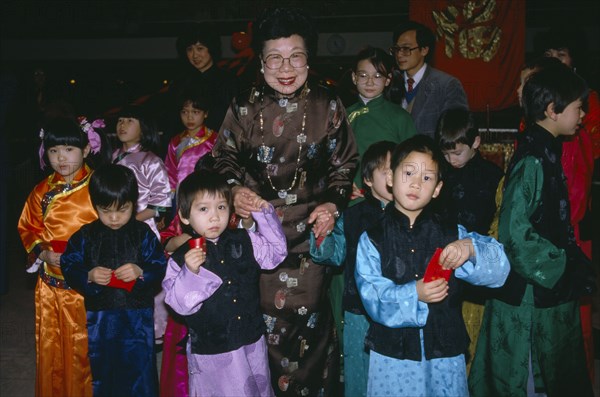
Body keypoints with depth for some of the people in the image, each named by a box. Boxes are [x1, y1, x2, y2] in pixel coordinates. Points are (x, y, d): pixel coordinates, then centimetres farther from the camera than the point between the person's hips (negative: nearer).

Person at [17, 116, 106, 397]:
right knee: (52, 347, 14)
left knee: (85, 347, 5)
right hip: (51, 281, 4)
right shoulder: (42, 192, 5)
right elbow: (27, 228, 12)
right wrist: (43, 252, -6)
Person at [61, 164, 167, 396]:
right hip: (99, 317, 2)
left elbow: (160, 268, -7)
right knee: (102, 371, 17)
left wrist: (141, 272, -25)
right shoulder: (86, 236, 0)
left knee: (139, 368, 7)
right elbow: (69, 266, 0)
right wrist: (88, 275, -18)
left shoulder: (143, 233, -5)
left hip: (137, 317, -2)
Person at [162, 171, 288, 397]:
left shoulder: (245, 241, -1)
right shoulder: (181, 259, -12)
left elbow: (276, 252, 6)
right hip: (211, 352, -3)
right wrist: (191, 272, -31)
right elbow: (180, 304, -14)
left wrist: (265, 215, -3)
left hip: (252, 343, 4)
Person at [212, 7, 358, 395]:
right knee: (262, 318, 8)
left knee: (309, 317, 11)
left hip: (311, 230, 0)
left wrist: (333, 205, -9)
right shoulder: (244, 108, -2)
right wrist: (234, 189, -11)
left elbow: (345, 164, 5)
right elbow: (225, 156, 9)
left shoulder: (329, 107, -2)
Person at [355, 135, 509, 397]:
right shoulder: (372, 239, -3)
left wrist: (470, 248, -26)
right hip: (392, 357, -1)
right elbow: (372, 297, -12)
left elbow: (499, 269, -7)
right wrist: (413, 294, -28)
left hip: (446, 356, 2)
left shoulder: (452, 234, 3)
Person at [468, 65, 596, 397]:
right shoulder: (533, 161, -20)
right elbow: (516, 232, -24)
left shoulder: (545, 151, 9)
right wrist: (563, 266, -16)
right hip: (531, 294, -9)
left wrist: (570, 261, 10)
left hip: (548, 289, 9)